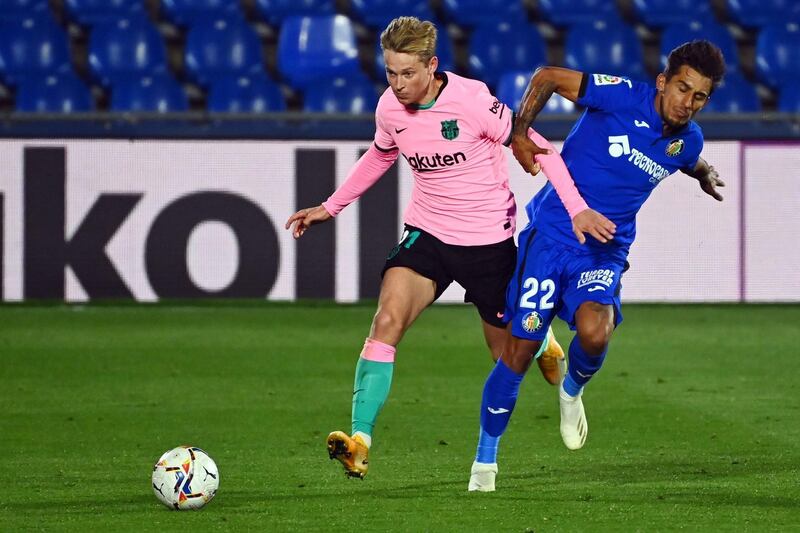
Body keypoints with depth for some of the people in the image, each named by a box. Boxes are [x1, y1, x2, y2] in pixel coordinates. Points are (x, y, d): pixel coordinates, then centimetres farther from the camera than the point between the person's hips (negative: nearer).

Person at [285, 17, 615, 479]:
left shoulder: (471, 100, -21)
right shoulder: (390, 109, -5)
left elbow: (536, 147, -12)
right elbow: (380, 156, 19)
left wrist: (577, 209, -17)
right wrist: (330, 207, 21)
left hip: (488, 240, -3)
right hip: (427, 232, 3)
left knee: (508, 350, 10)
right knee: (388, 318, -23)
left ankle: (545, 348, 51)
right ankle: (360, 441, -27)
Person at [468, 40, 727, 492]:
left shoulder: (687, 142, 1)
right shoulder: (622, 97, -13)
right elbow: (548, 77, -5)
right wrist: (519, 133, -12)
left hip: (604, 252, 3)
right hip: (550, 237, -2)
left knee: (594, 332, -28)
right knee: (520, 350, -5)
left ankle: (573, 391, 9)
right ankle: (485, 459, 13)